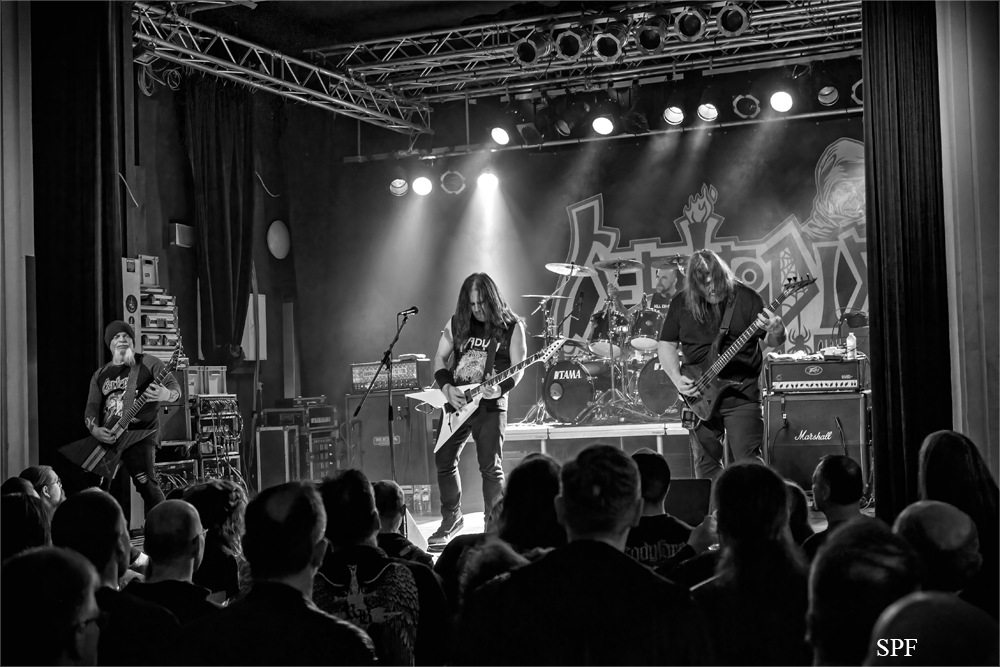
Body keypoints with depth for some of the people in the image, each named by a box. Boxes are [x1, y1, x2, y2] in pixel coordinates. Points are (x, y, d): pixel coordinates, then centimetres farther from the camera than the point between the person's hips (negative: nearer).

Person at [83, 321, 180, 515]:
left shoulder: (148, 363, 0)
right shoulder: (100, 374, 15)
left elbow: (176, 389, -6)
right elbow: (92, 407, 10)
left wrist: (165, 395, -31)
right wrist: (95, 429, -12)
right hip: (107, 438, 5)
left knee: (147, 486, -16)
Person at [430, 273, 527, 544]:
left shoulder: (511, 327, -3)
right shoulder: (456, 323, 7)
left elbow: (517, 369, -6)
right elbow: (439, 358, 11)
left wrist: (500, 388, -24)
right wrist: (447, 388, -5)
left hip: (490, 405, -4)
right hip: (456, 403, 4)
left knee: (491, 468, -6)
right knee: (444, 461, 6)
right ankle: (451, 520, 22)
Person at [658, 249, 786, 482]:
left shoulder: (745, 297, -3)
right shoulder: (681, 304, 3)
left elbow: (772, 341, -1)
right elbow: (666, 345, 6)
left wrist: (777, 332, -25)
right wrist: (677, 379, -9)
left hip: (741, 394, -3)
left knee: (748, 462, -9)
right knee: (707, 464, 10)